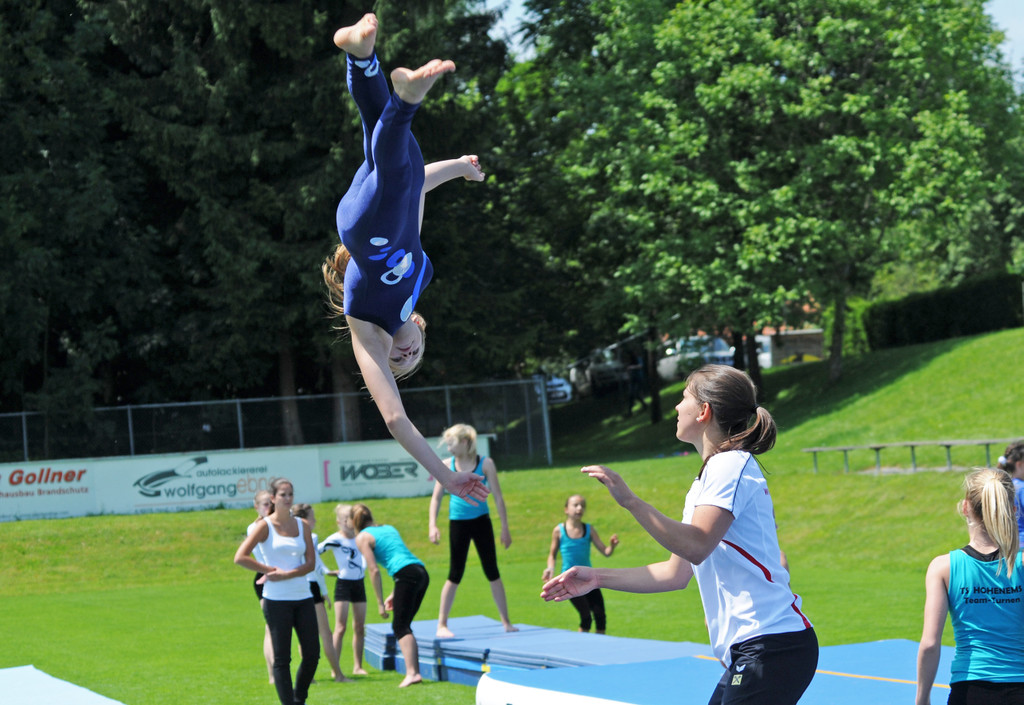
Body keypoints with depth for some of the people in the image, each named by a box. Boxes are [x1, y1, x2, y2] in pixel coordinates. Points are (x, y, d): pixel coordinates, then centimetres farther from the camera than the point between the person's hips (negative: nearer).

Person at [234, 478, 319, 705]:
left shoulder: (302, 525, 9)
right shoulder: (265, 526, -3)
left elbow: (311, 562, 1)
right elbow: (240, 558, -11)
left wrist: (285, 574, -13)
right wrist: (271, 570, -8)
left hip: (303, 598, 4)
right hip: (277, 599, -4)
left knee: (312, 654, 4)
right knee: (282, 658, -2)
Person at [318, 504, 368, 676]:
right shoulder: (335, 540, -11)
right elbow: (314, 552, -12)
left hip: (359, 584, 5)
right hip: (343, 583, -5)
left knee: (360, 627, 7)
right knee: (341, 627, -8)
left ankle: (358, 666, 14)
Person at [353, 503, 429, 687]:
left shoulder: (362, 537, 7)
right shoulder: (389, 528, 28)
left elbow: (374, 570, -1)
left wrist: (380, 603, 1)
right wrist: (394, 594, 28)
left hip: (407, 575, -7)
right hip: (422, 573, 7)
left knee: (400, 626, -7)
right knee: (404, 625, 14)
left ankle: (412, 672, -21)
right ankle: (415, 671, 9)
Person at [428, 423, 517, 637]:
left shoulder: (485, 464, -5)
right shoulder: (447, 466, -2)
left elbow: (498, 497, -1)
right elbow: (436, 497, 1)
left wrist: (505, 528, -3)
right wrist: (432, 525, -10)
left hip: (481, 521, 0)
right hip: (458, 523, 0)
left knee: (492, 572, 4)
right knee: (455, 575, 0)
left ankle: (505, 621, 12)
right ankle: (442, 624, 7)